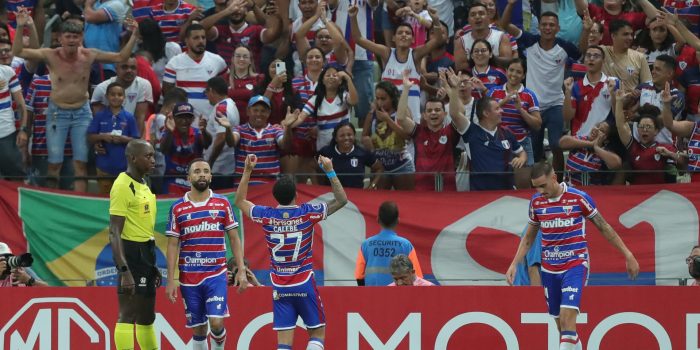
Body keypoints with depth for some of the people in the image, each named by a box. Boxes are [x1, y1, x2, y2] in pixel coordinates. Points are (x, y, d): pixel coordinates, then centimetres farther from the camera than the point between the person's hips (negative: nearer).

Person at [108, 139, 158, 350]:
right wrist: (124, 271, -27)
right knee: (128, 314, -11)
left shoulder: (143, 185, 15)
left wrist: (153, 266, 24)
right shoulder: (123, 186, -15)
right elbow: (114, 233, -20)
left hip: (146, 252, 10)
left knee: (147, 317, 17)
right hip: (132, 252, -10)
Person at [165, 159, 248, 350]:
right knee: (198, 329, 4)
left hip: (216, 275, -1)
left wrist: (241, 270, -2)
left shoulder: (222, 204, 4)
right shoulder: (178, 208, 4)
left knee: (216, 322, -14)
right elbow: (173, 245, 4)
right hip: (189, 277, 1)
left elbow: (234, 238, 7)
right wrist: (170, 280, -2)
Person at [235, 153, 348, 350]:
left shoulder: (266, 216, -3)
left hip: (279, 288, 2)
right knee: (318, 332, 8)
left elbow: (240, 201, 16)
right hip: (304, 285, -2)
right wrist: (330, 171, -2)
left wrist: (247, 171, 17)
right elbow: (342, 200, 0)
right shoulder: (307, 213, -9)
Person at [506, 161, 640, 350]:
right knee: (561, 325, 7)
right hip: (549, 269, 5)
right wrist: (514, 264, 8)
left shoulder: (579, 198, -10)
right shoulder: (536, 202, 3)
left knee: (567, 317, -21)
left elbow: (604, 228, 1)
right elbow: (529, 237, 17)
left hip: (575, 265, -5)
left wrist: (628, 255, 3)